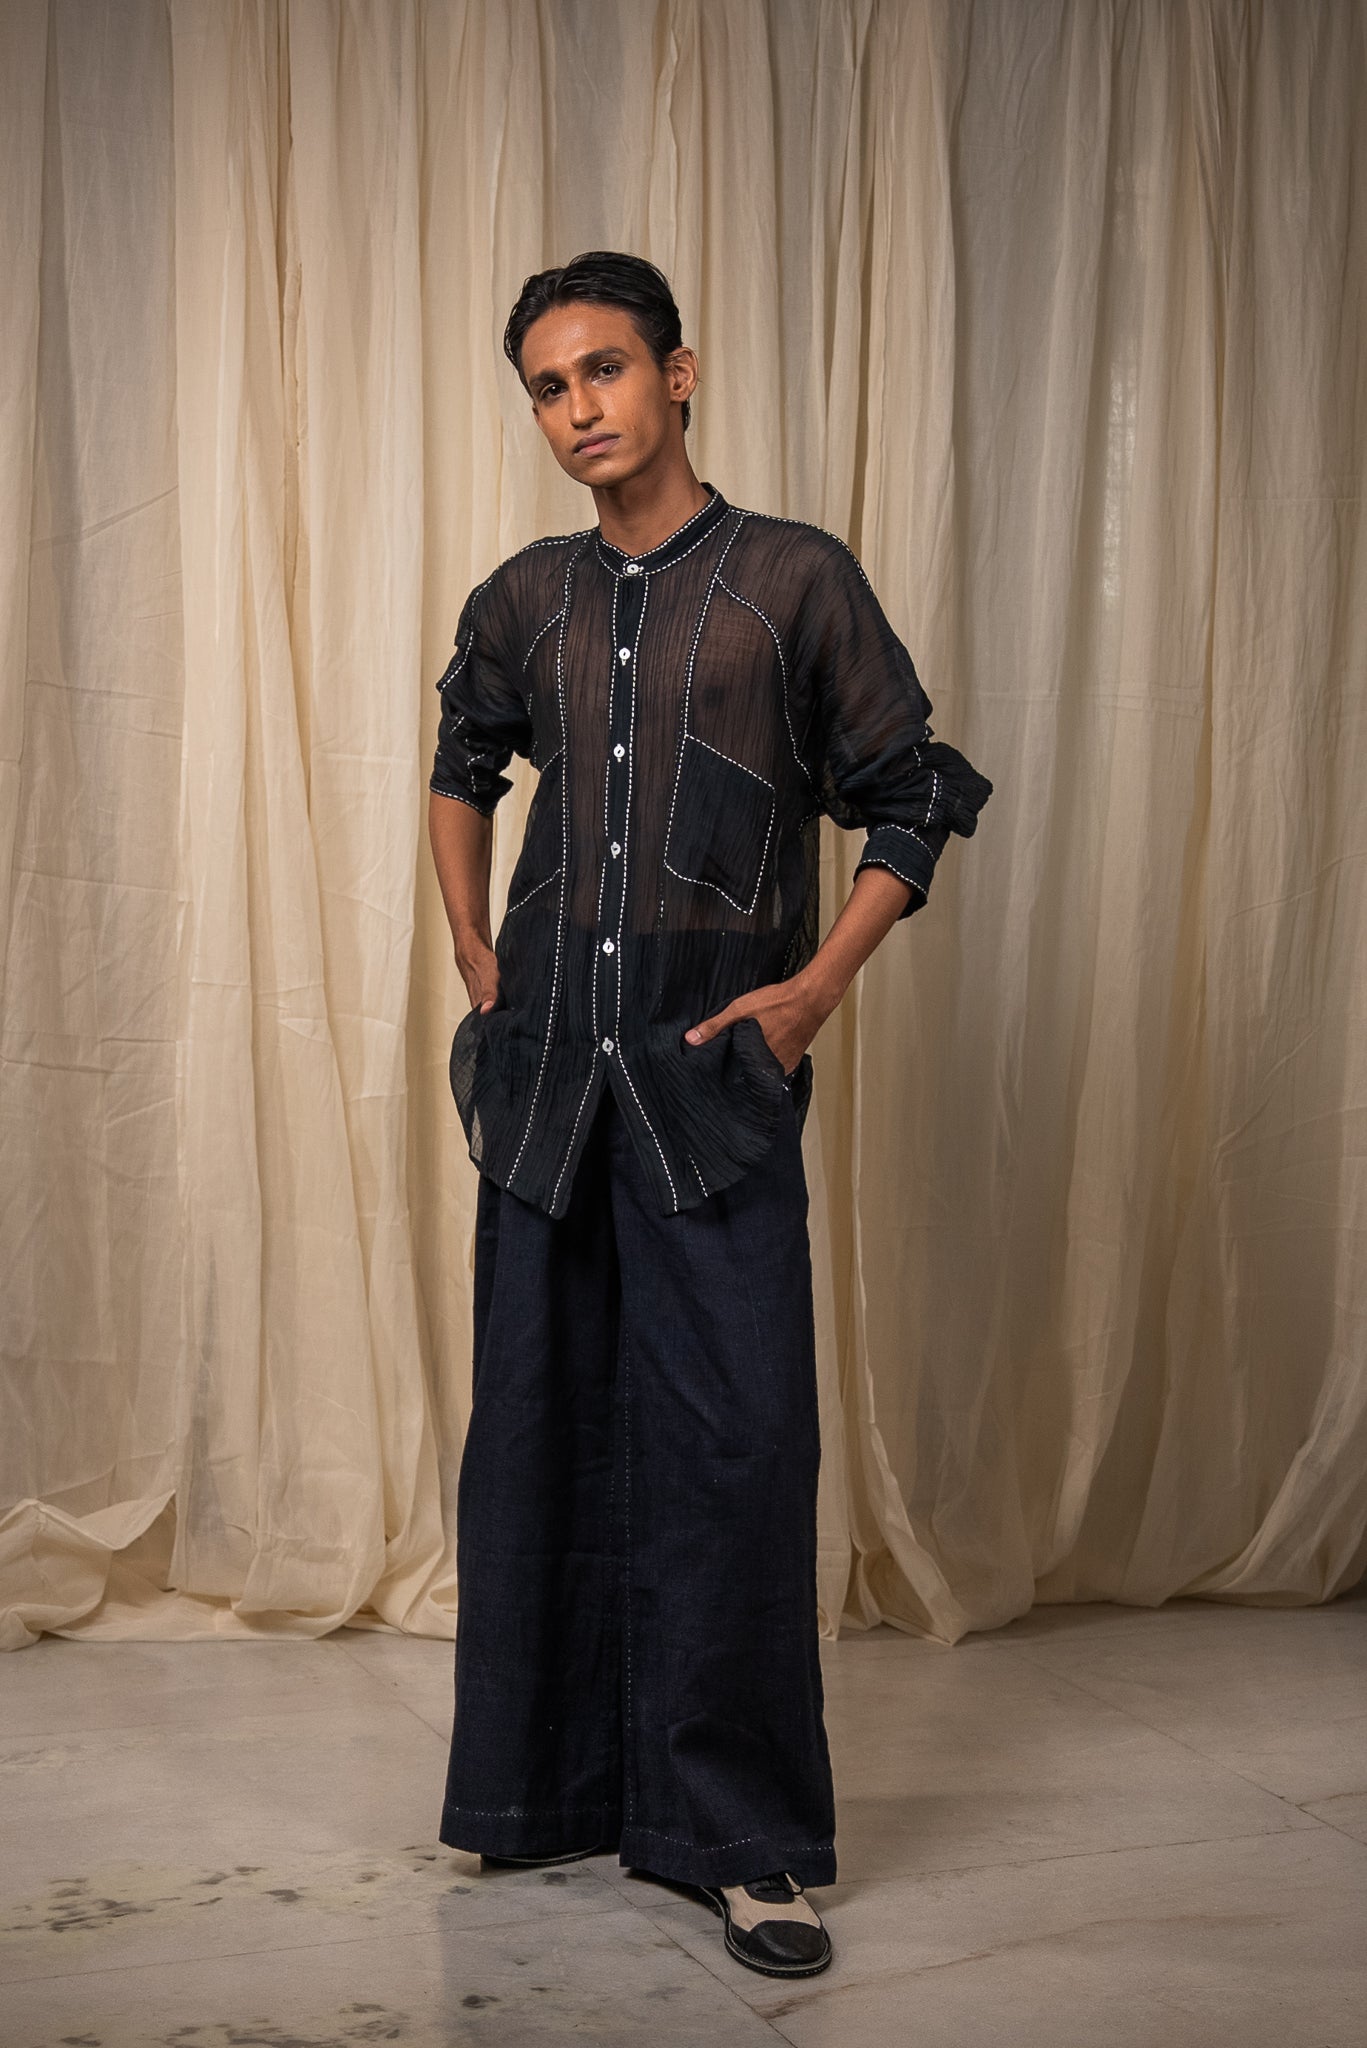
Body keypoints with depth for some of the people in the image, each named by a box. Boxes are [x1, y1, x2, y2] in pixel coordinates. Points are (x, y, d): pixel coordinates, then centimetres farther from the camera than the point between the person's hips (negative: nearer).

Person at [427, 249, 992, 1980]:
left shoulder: (795, 580, 0)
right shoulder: (523, 602, 11)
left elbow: (915, 802, 3)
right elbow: (461, 772, 28)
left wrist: (818, 985, -6)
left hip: (714, 1072, -4)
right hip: (544, 1068, 4)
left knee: (734, 1432, -7)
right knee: (539, 1425, 8)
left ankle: (738, 1835, 3)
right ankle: (549, 1784, 23)